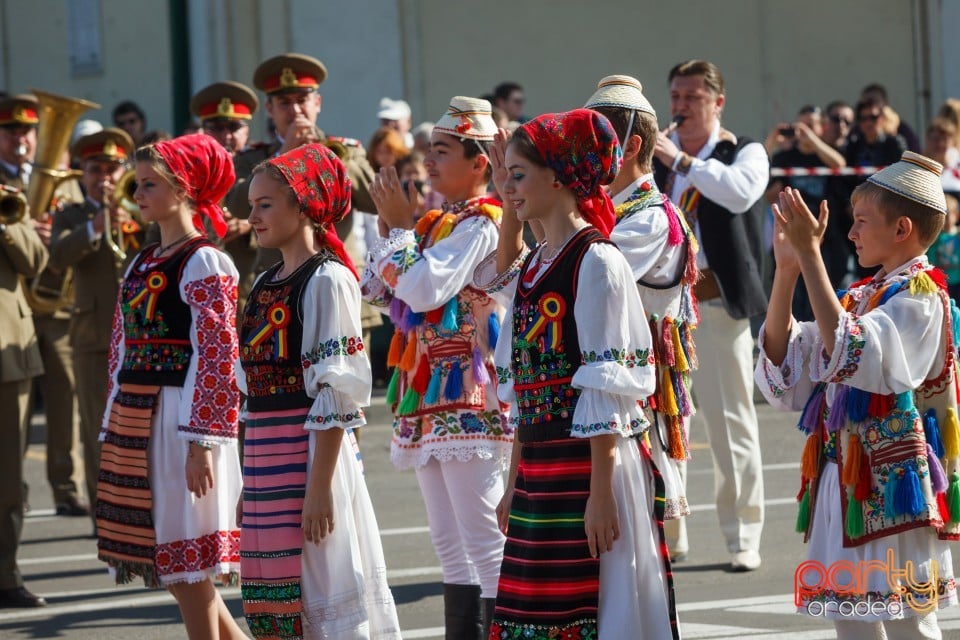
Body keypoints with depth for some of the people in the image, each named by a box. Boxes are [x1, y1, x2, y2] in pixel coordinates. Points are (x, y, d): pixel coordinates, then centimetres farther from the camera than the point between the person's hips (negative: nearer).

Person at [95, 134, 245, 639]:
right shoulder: (141, 264, 15)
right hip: (133, 425, 8)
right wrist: (113, 431, 15)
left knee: (186, 569, -4)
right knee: (178, 572, 10)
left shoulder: (204, 264, -9)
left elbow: (216, 360, -15)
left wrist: (201, 443, -19)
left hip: (179, 422, -8)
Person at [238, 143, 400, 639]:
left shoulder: (327, 280, -10)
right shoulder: (265, 284, 15)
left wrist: (320, 485, -20)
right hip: (264, 453, 8)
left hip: (312, 446, -8)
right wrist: (254, 476, 17)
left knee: (325, 595, -4)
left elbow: (336, 392, -15)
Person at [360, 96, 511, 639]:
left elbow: (424, 288, -23)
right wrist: (390, 226, 7)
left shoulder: (482, 224, -12)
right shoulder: (437, 223, 15)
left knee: (484, 543, -8)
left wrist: (400, 227, -10)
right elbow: (378, 291, 17)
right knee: (450, 545, 12)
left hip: (468, 399, -10)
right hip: (430, 398, 10)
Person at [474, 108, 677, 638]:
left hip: (591, 469, -8)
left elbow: (605, 390, -14)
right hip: (538, 472, 8)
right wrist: (515, 485, 16)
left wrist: (601, 492, -18)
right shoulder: (532, 265, 14)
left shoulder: (596, 262, -9)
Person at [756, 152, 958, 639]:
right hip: (844, 487, 8)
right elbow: (784, 368, 11)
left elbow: (848, 355, -27)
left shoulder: (920, 296, -10)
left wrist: (811, 254, -24)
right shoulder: (863, 296, 15)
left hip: (892, 489, -8)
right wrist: (786, 269, 2)